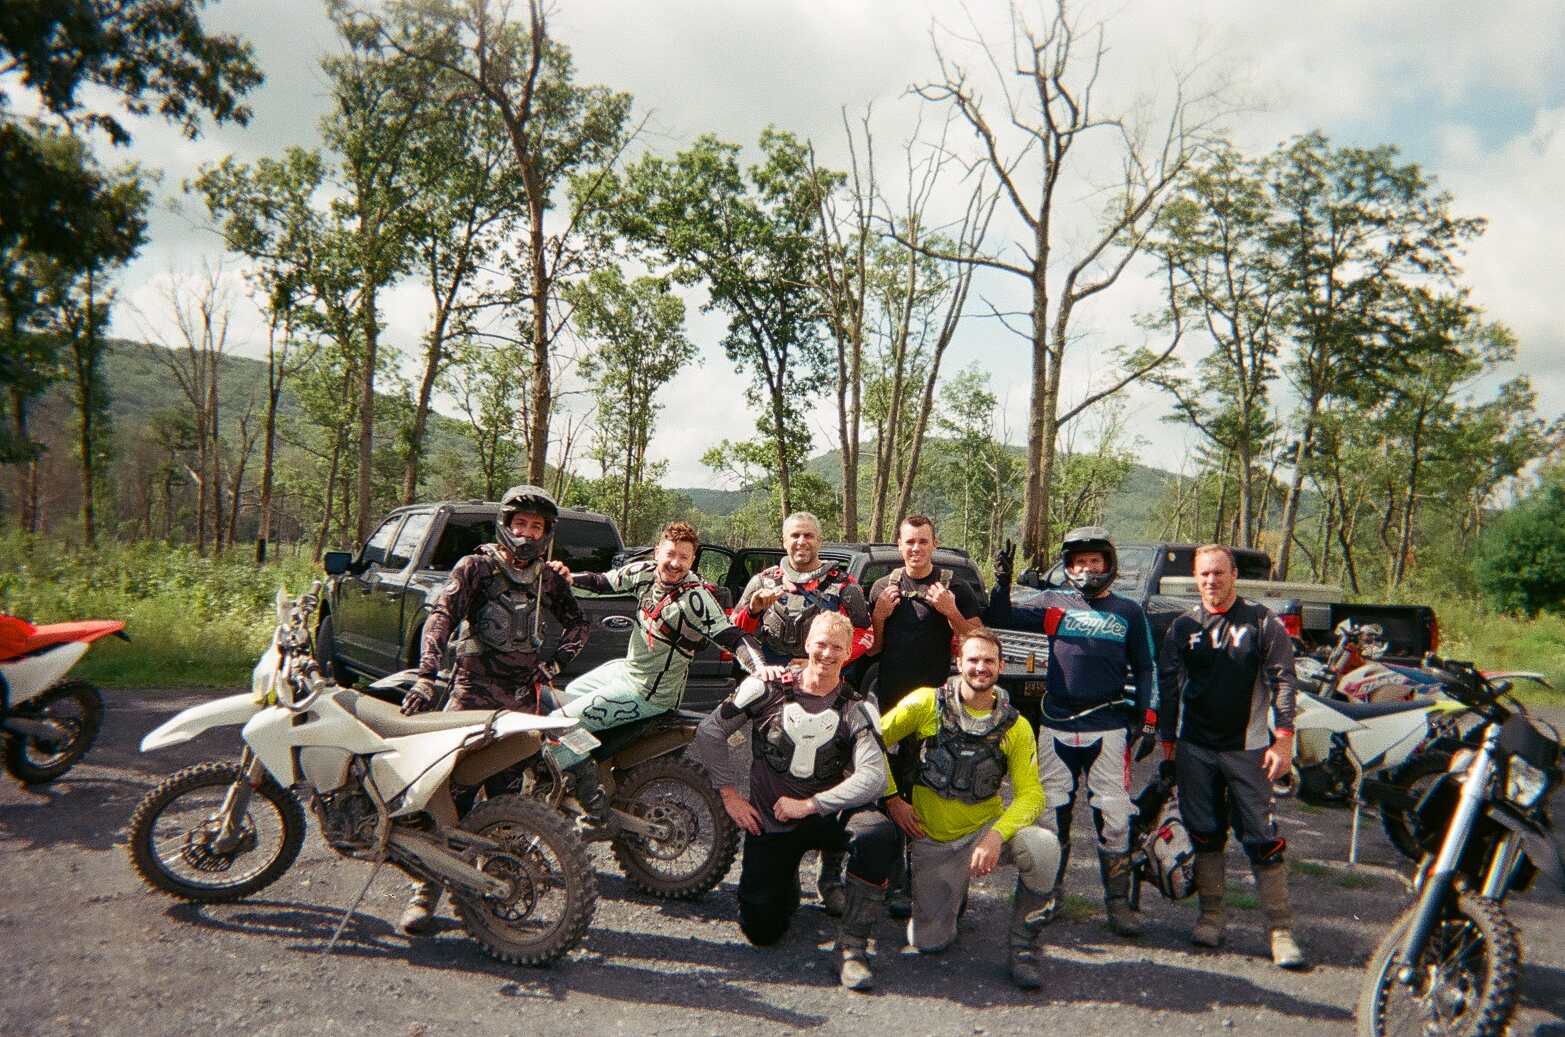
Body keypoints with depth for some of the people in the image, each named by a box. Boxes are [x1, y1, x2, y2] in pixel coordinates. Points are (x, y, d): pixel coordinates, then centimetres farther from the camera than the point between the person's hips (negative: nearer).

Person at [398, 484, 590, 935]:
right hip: (472, 691, -3)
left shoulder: (548, 579, 12)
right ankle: (426, 890, 0)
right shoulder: (475, 567, 1)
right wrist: (426, 675, -26)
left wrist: (556, 662, 7)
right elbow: (442, 616, -11)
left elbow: (578, 622, 23)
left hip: (521, 697, 3)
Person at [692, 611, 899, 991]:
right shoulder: (768, 688, -6)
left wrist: (809, 805, -22)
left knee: (879, 833, -33)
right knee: (761, 931, -3)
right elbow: (708, 733, 2)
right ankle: (785, 882, 32)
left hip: (826, 815, 0)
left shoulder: (857, 708, -7)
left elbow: (874, 778, -19)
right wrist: (729, 793, -1)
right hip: (769, 821, 1)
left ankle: (851, 944, -17)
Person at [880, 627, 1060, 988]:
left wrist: (996, 836, -29)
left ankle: (1023, 947, -8)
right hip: (932, 841, 0)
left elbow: (1031, 794, -12)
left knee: (1043, 846, -31)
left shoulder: (1014, 726, -7)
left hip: (987, 827, 0)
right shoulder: (927, 703, -10)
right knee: (928, 942, -4)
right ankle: (952, 896, 32)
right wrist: (892, 800, -7)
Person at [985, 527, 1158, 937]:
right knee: (1052, 812, 8)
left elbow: (1145, 668, 10)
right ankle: (1048, 892, 23)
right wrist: (1002, 582, -15)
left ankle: (1118, 900, 13)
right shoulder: (1053, 603, 6)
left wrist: (1148, 719, 2)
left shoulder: (1129, 611, 7)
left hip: (1108, 729, -1)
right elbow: (1002, 619, 1)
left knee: (1113, 817, 0)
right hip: (1056, 726, 1)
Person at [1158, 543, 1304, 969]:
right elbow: (1168, 686, 11)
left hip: (1248, 749, -2)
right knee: (1205, 836, 8)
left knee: (1263, 839, -5)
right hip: (1195, 749, 3)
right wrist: (1168, 741, 8)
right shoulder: (1183, 627, 8)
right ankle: (1211, 916, 21)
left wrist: (1283, 740, -9)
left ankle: (1281, 929, 3)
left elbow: (1282, 680, -1)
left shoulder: (1261, 622, 1)